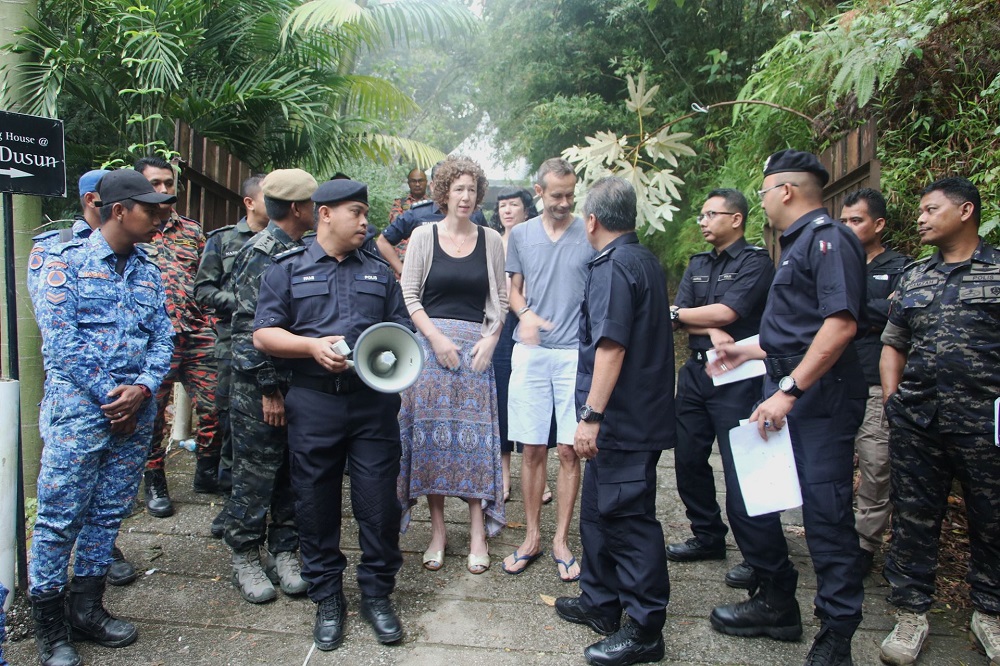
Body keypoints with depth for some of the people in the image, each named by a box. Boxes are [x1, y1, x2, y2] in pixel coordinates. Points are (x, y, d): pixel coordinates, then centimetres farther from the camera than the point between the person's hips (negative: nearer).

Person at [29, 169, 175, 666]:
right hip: (78, 408, -5)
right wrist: (109, 396, -12)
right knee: (60, 517, 1)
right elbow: (60, 339, -11)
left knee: (108, 513, 12)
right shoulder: (67, 261, -3)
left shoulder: (147, 270, 13)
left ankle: (86, 608, 27)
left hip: (136, 411, 5)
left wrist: (143, 389, -8)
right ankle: (49, 625, 16)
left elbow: (162, 336, 9)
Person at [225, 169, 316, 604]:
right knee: (256, 472, 4)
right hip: (260, 384, -7)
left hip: (298, 380, 7)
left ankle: (284, 551, 25)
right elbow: (254, 328, -16)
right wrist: (270, 389, -17)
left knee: (293, 470, 12)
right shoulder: (261, 253, -12)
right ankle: (245, 557, 19)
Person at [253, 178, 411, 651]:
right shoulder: (288, 270, 8)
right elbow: (264, 334, 1)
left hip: (374, 402, 2)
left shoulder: (379, 273, 15)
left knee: (379, 502, 3)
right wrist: (313, 346, -14)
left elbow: (403, 329, 15)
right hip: (313, 403, -1)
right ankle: (327, 599, 26)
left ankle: (377, 594, 22)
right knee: (316, 504, 8)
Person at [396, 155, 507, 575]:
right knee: (432, 432, 2)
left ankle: (478, 532, 9)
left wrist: (490, 339, -5)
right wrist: (436, 338, -9)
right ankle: (437, 529, 13)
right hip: (430, 342, 0)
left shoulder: (490, 240, 8)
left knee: (475, 433, 0)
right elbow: (408, 294, 1)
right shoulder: (424, 236, 4)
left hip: (476, 347, 1)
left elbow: (500, 298, 10)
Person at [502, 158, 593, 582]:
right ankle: (532, 537, 20)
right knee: (532, 449, 7)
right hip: (530, 353, 2)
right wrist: (525, 314, -7)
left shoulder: (590, 235, 2)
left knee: (569, 451, 2)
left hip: (576, 352, -2)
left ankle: (561, 540, 16)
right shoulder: (520, 235, 10)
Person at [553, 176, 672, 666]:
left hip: (621, 421, -10)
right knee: (599, 511, 19)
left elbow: (611, 346, -24)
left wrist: (591, 415, -24)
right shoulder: (646, 260, 16)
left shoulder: (614, 267, -16)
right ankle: (601, 602, 32)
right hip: (638, 415, 10)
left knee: (628, 518, -1)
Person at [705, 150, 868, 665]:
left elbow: (841, 323, -24)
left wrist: (788, 390, -26)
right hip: (784, 392, 10)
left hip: (820, 396, -10)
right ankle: (776, 605, 28)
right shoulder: (797, 244, 19)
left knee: (825, 511, -2)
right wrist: (749, 352, 31)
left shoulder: (828, 238, -11)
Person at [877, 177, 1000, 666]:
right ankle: (911, 615, 19)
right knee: (913, 517, 7)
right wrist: (892, 400, 7)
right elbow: (893, 344, 18)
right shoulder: (912, 277, 14)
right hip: (915, 421, 3)